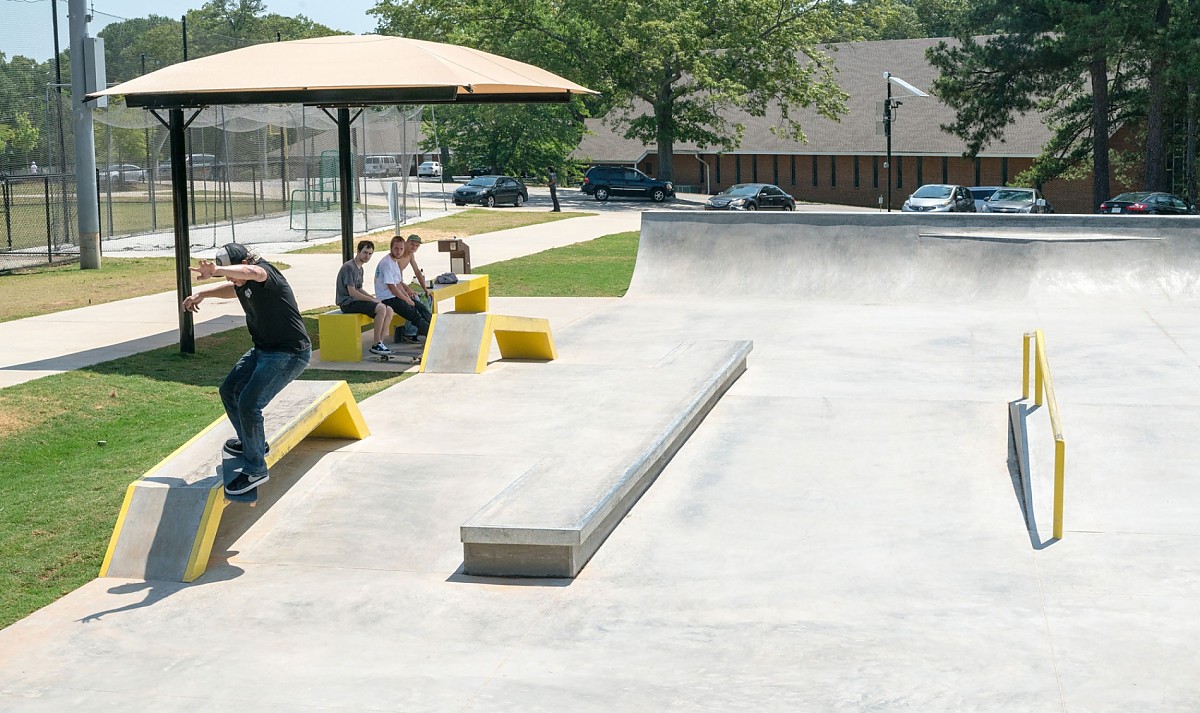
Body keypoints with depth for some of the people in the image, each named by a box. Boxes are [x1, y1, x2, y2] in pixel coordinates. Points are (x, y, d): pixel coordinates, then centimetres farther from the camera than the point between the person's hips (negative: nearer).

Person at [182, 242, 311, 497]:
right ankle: (252, 443, 39)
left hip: (290, 353, -11)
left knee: (248, 403, -19)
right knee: (229, 391, 18)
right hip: (263, 350, 11)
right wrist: (203, 293, 11)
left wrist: (216, 271, -62)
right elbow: (230, 289, 29)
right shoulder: (243, 285, 5)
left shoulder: (265, 272, -22)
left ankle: (255, 470, -7)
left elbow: (252, 272, -47)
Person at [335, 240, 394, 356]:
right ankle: (376, 345, -19)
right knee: (381, 308, -27)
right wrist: (372, 300, -16)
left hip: (357, 300, 10)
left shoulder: (359, 268, 18)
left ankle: (379, 342, -5)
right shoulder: (349, 267, -14)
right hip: (348, 303, -10)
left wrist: (374, 298, 7)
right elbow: (351, 292, -20)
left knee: (389, 310, -3)